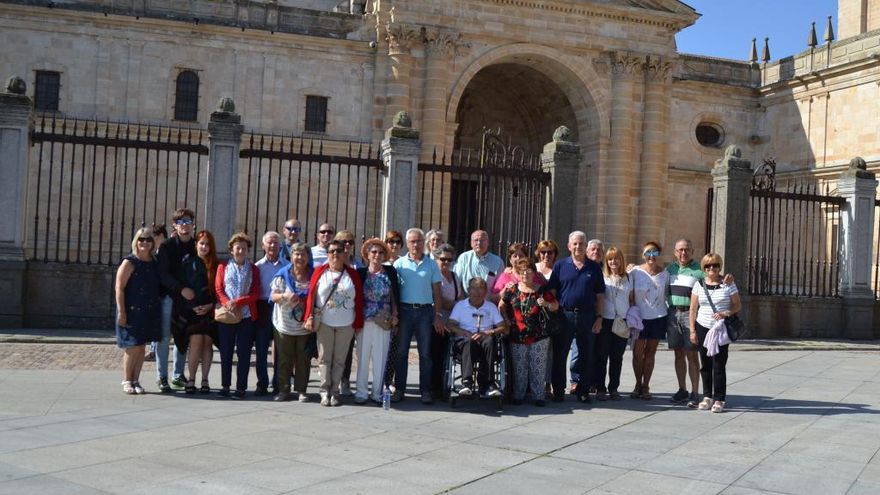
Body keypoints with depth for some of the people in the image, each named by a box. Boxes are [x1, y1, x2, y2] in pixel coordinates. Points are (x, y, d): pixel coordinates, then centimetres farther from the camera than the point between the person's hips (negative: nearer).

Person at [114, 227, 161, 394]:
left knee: (141, 348, 9)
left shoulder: (155, 263, 8)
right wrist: (121, 311, -16)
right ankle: (127, 381, 12)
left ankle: (136, 380, 18)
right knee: (133, 347, -2)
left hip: (150, 312, 5)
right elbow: (119, 288, -11)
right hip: (131, 311, -5)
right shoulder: (129, 262, -8)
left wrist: (157, 308, 10)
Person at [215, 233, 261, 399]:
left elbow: (255, 294, 0)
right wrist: (227, 303, -16)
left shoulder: (254, 270, 8)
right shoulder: (223, 267, 10)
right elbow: (218, 289, 3)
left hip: (247, 316, -1)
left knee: (244, 353, 0)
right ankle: (225, 386, 13)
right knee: (225, 352, 4)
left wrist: (237, 302, -13)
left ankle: (241, 387, 5)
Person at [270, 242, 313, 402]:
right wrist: (285, 296, -22)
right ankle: (283, 390, 13)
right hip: (285, 324, -1)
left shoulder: (313, 275, 4)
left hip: (305, 326, 1)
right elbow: (274, 296, -1)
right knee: (284, 359, 3)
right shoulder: (283, 274, 1)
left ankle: (301, 390, 13)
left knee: (303, 359, 4)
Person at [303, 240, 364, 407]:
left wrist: (358, 323, 0)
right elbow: (311, 295, -1)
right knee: (324, 357, 2)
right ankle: (325, 391, 7)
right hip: (324, 323, -1)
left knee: (339, 359, 5)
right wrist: (309, 317, -10)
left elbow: (359, 299, 3)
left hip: (346, 324, 1)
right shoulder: (319, 272, 1)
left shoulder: (352, 274, 3)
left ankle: (334, 391, 11)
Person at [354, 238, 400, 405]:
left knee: (380, 359, 4)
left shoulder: (390, 271, 7)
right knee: (363, 358, 3)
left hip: (384, 321, 1)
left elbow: (395, 294, 8)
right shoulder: (361, 272, 3)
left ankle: (377, 393, 13)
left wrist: (394, 314, 1)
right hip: (364, 321, -1)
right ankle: (361, 392, 10)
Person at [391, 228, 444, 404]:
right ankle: (399, 389, 9)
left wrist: (438, 315, 2)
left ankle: (425, 390, 7)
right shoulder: (399, 264, 5)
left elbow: (436, 292, 9)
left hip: (425, 311, 1)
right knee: (401, 351, 2)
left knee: (426, 352, 2)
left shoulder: (431, 265, 8)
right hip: (405, 310, 0)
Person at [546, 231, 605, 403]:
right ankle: (558, 390, 12)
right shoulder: (561, 265, 5)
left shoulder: (594, 268, 8)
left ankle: (583, 391, 17)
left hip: (587, 316, 1)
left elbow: (600, 296, 8)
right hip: (564, 315, -1)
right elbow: (551, 292, 3)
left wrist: (599, 317, 0)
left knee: (586, 355, 7)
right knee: (559, 355, 2)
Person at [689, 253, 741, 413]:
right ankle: (707, 397, 16)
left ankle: (719, 399, 2)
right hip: (703, 328, 2)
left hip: (722, 329, -2)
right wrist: (692, 331, 4)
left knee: (719, 365, -5)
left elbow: (738, 305, 4)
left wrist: (726, 313, -15)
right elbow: (693, 309, 8)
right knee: (705, 364, 6)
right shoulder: (699, 285, 7)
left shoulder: (728, 284, 2)